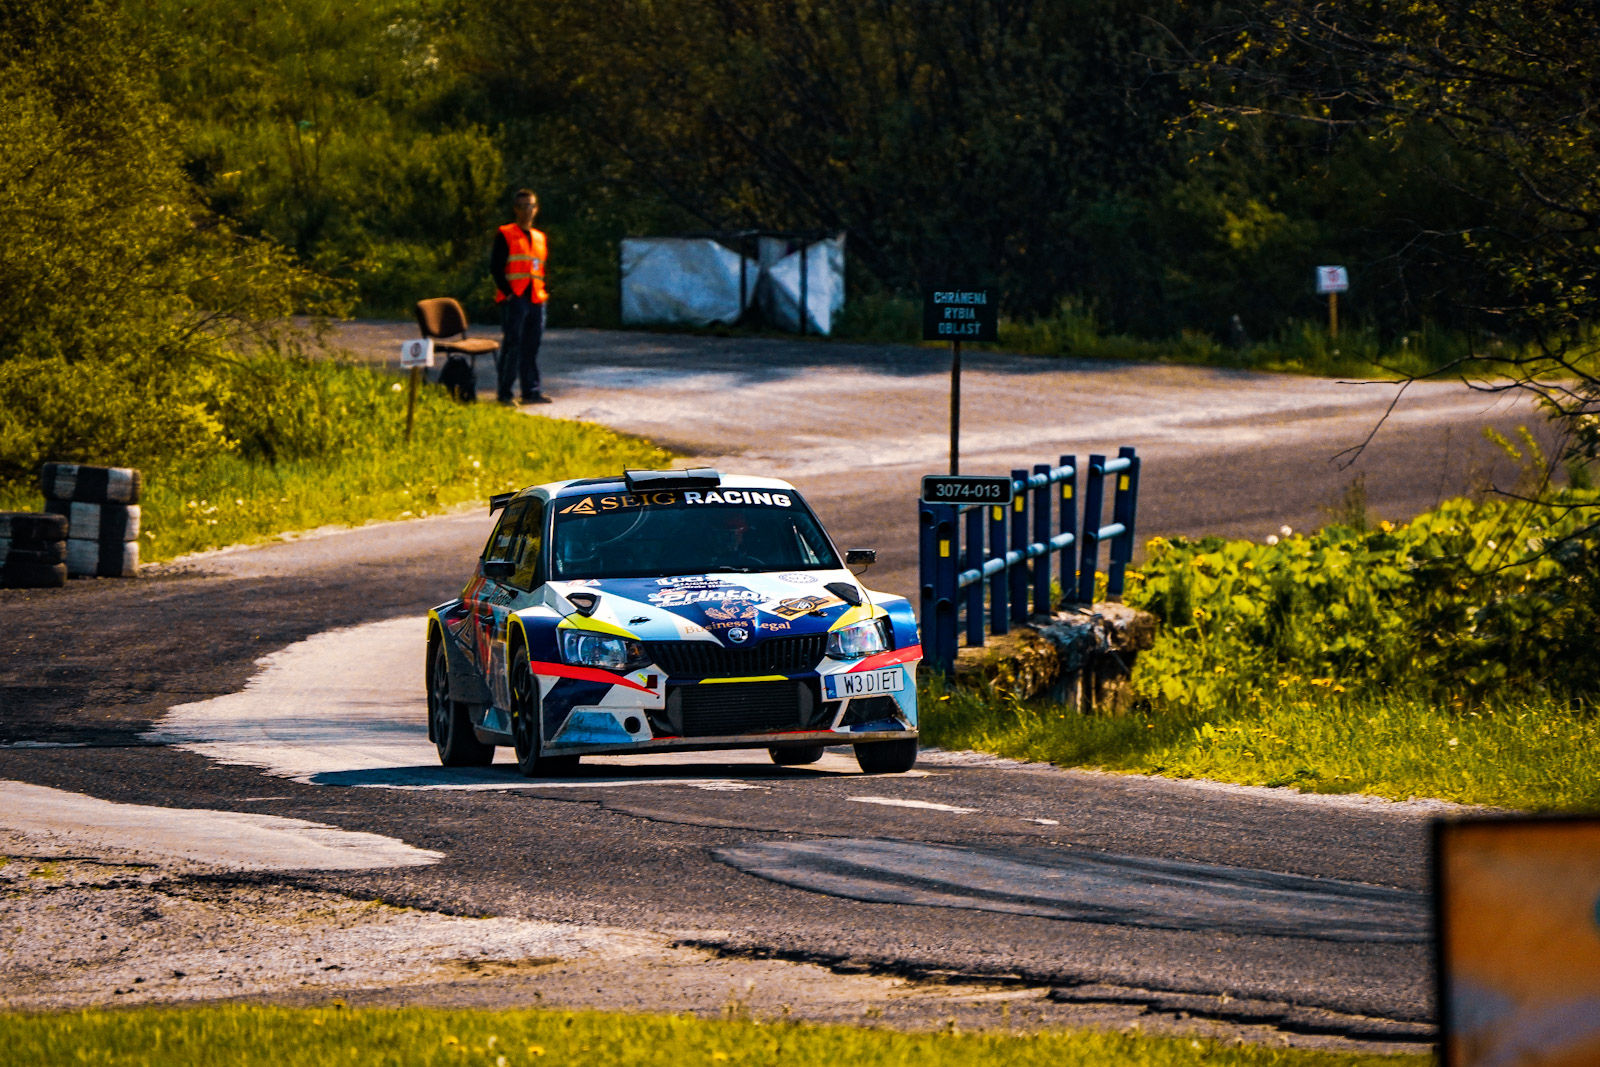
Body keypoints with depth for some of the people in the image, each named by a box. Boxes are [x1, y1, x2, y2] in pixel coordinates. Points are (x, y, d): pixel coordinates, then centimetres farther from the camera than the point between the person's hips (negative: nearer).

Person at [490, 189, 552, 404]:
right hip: (514, 300, -6)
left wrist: (542, 291, 11)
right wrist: (507, 292, -13)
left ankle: (531, 391, 11)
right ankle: (504, 393, -4)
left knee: (532, 347, 7)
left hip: (536, 300, 6)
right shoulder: (505, 235, -1)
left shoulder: (539, 238, 18)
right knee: (512, 345, -7)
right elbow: (496, 266, -7)